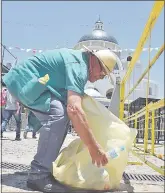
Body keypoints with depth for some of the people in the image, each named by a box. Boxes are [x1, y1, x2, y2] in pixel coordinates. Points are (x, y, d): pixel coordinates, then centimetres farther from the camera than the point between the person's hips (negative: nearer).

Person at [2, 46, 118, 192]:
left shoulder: (77, 60, 11)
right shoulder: (78, 65, -22)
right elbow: (74, 109, -35)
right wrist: (94, 147, -33)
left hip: (24, 81, 11)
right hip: (23, 80, -11)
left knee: (63, 115, 8)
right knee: (58, 114, -27)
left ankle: (43, 169, 13)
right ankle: (38, 175, -21)